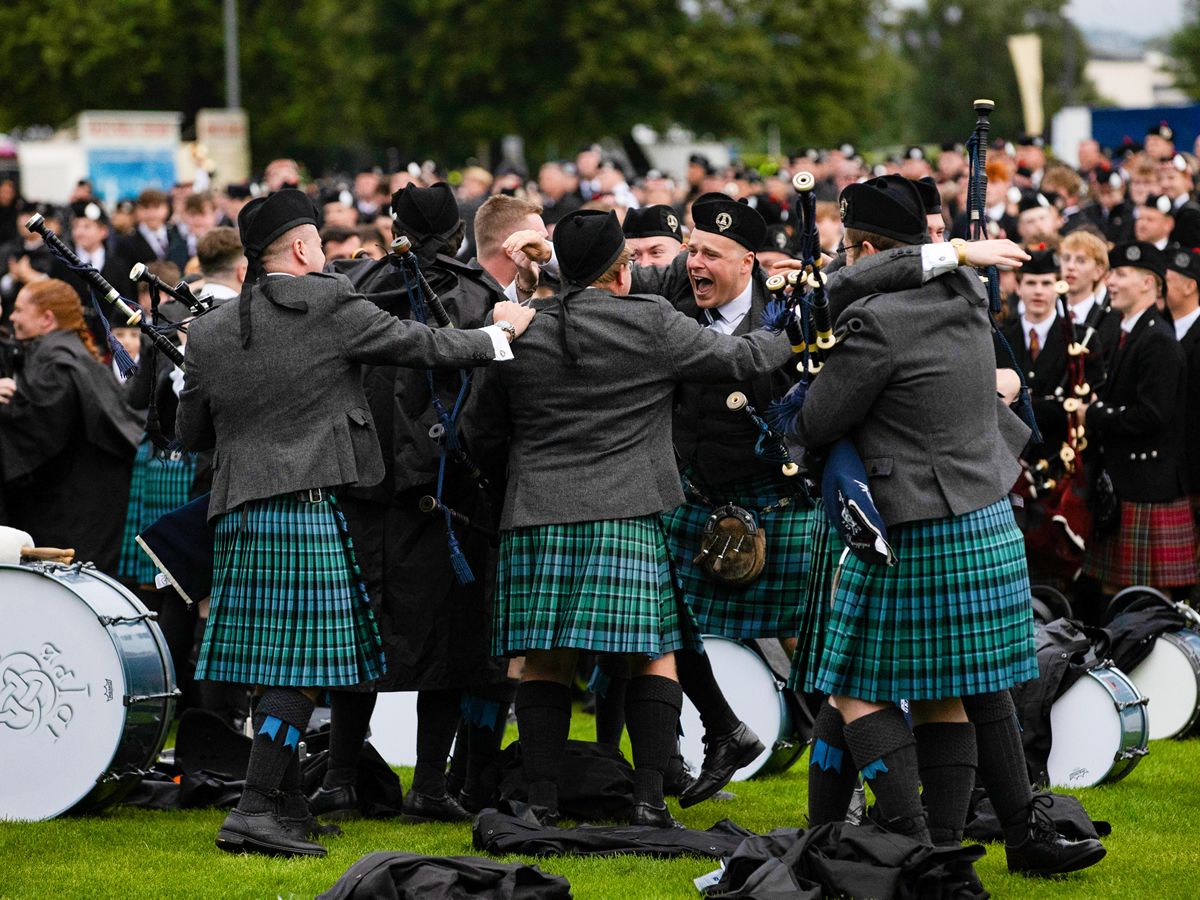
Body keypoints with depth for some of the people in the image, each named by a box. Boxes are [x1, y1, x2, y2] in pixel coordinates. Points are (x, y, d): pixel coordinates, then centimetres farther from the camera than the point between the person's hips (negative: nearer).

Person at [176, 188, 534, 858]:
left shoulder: (209, 331, 9)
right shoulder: (332, 306, -7)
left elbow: (191, 433, 16)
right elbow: (426, 346, 0)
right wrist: (500, 333, 16)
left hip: (239, 513, 7)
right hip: (308, 504, -7)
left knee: (277, 666, 14)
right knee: (299, 663, -6)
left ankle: (287, 802, 21)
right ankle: (256, 812, -12)